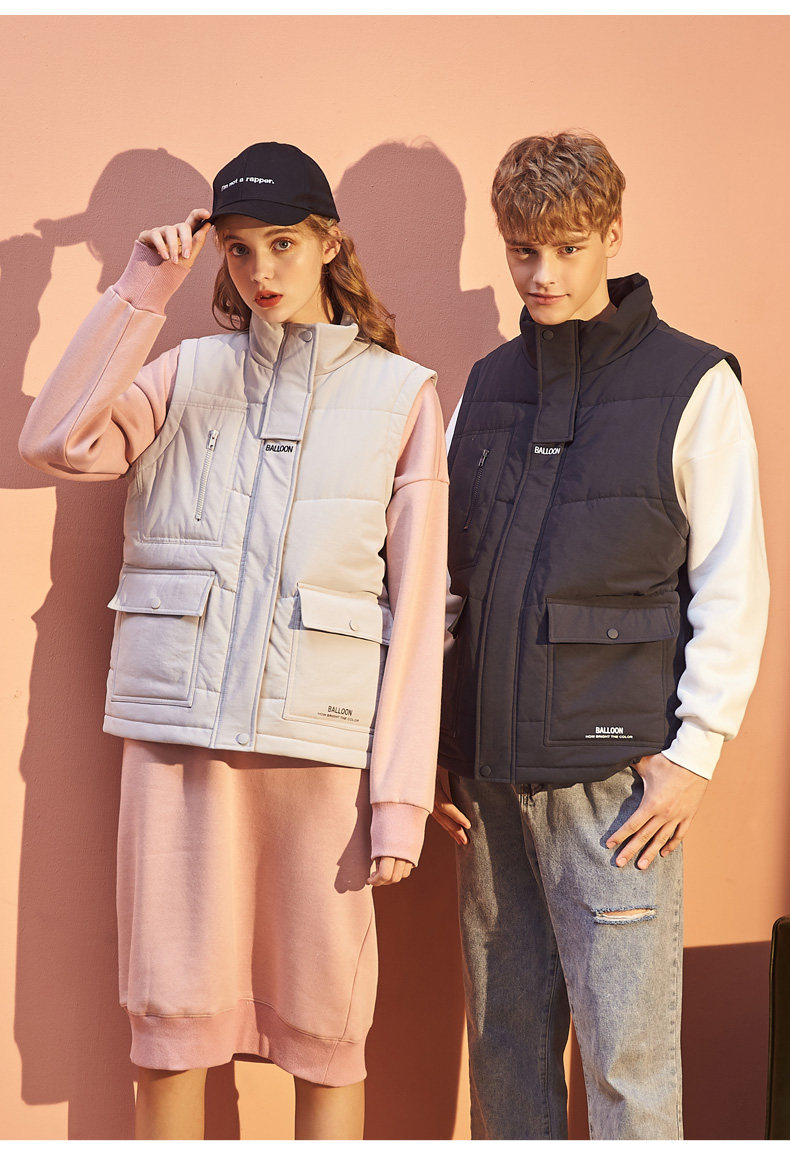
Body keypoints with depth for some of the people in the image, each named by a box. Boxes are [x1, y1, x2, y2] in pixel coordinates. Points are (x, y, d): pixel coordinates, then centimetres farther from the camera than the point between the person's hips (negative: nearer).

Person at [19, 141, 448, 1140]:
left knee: (324, 1029, 3)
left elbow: (417, 606, 3)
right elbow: (57, 444, -5)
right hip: (177, 727, 2)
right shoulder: (189, 372, 13)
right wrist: (140, 294, -4)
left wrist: (402, 794, -3)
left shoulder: (400, 394, 8)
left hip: (324, 739, -1)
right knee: (171, 1020, 4)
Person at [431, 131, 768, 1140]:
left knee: (626, 1050, -3)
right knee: (503, 1035, 12)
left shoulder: (691, 385, -1)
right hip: (489, 768, 5)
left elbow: (733, 585, -4)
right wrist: (429, 742, 11)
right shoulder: (486, 386, 14)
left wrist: (695, 750, -10)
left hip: (615, 769, -5)